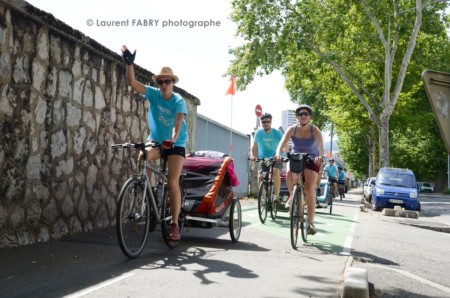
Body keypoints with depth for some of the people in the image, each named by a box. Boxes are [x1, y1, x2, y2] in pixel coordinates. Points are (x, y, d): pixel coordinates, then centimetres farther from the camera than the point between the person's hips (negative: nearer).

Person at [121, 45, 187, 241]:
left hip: (175, 144, -2)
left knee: (172, 183, -11)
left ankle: (174, 224, -3)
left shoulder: (179, 101, -12)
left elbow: (178, 122, -28)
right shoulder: (153, 94, -5)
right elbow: (132, 83, -15)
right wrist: (129, 63, -30)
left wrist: (173, 138, -47)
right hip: (156, 140, 3)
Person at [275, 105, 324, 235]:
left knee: (310, 190, -13)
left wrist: (320, 156, -53)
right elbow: (282, 144, -24)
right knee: (289, 174, -33)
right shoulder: (292, 129, -12)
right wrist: (278, 154, -45)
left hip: (312, 161, -2)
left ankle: (311, 223, -7)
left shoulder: (315, 131, -17)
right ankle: (292, 196, -5)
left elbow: (321, 147, -31)